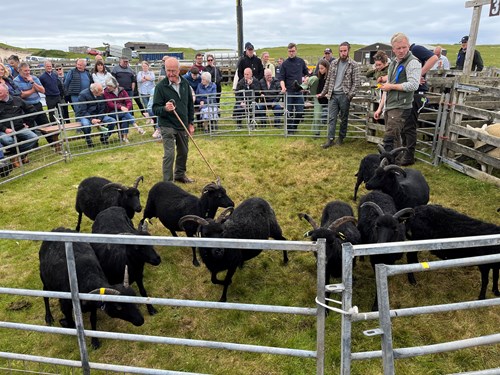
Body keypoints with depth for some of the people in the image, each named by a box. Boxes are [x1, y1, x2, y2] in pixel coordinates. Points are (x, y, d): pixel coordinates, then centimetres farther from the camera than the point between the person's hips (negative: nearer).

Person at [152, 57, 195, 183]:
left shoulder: (185, 83, 3)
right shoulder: (161, 86, -11)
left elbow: (190, 104, 13)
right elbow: (155, 108, -12)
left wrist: (190, 123, 10)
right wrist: (165, 108, -34)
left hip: (183, 125, 5)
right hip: (167, 126, -5)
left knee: (183, 152, 16)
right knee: (169, 154, -10)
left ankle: (180, 175, 36)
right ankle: (167, 182, -1)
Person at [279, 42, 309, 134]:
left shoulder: (301, 61, 8)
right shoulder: (285, 63, 1)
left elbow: (306, 73, 19)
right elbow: (281, 78, -4)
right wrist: (283, 87, -21)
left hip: (299, 91, 2)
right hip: (289, 92, -2)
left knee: (300, 112, 1)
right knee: (289, 112, 0)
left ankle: (294, 127, 22)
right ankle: (290, 129, 13)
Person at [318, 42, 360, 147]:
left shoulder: (354, 65, -2)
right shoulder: (333, 63, 10)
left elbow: (356, 82, -5)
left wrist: (350, 95, -17)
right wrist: (323, 93, 11)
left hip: (344, 95, -3)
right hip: (333, 95, 3)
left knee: (344, 118, 7)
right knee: (331, 118, -1)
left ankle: (341, 137, 19)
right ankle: (330, 139, 1)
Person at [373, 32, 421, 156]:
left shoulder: (412, 62, -7)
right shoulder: (393, 63, 20)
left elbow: (413, 85, -21)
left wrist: (392, 86, -10)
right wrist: (380, 108, 20)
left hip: (400, 108, -9)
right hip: (388, 108, 9)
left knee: (389, 140, -16)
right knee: (395, 139, 13)